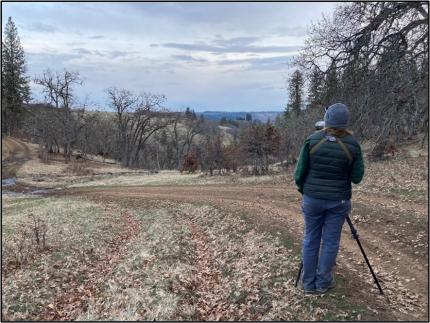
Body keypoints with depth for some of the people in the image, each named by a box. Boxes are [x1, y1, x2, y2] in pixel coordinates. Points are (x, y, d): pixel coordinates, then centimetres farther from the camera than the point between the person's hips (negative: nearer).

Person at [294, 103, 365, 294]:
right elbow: (357, 177, -3)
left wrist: (303, 190, 12)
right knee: (330, 241, 12)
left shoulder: (312, 140, -10)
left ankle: (308, 283, 23)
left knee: (311, 240, 12)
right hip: (338, 200, 0)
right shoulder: (352, 144, -10)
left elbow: (299, 173, -8)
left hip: (312, 198, 0)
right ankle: (323, 283, 25)